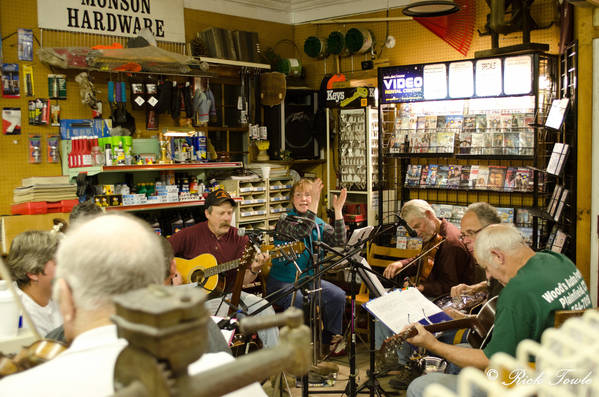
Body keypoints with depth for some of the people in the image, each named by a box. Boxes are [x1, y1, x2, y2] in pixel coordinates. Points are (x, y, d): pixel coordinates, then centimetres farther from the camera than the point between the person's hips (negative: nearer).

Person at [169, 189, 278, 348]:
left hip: (231, 294, 4)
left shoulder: (238, 237, 3)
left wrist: (254, 270, -21)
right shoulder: (190, 235, -5)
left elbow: (244, 280, 1)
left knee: (265, 308, -16)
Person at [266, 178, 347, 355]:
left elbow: (339, 240, -7)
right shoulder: (284, 221, -9)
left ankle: (330, 339, 5)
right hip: (282, 281, -5)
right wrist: (314, 206, -37)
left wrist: (338, 211, -15)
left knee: (338, 295, -15)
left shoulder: (319, 224, 8)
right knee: (300, 302, -33)